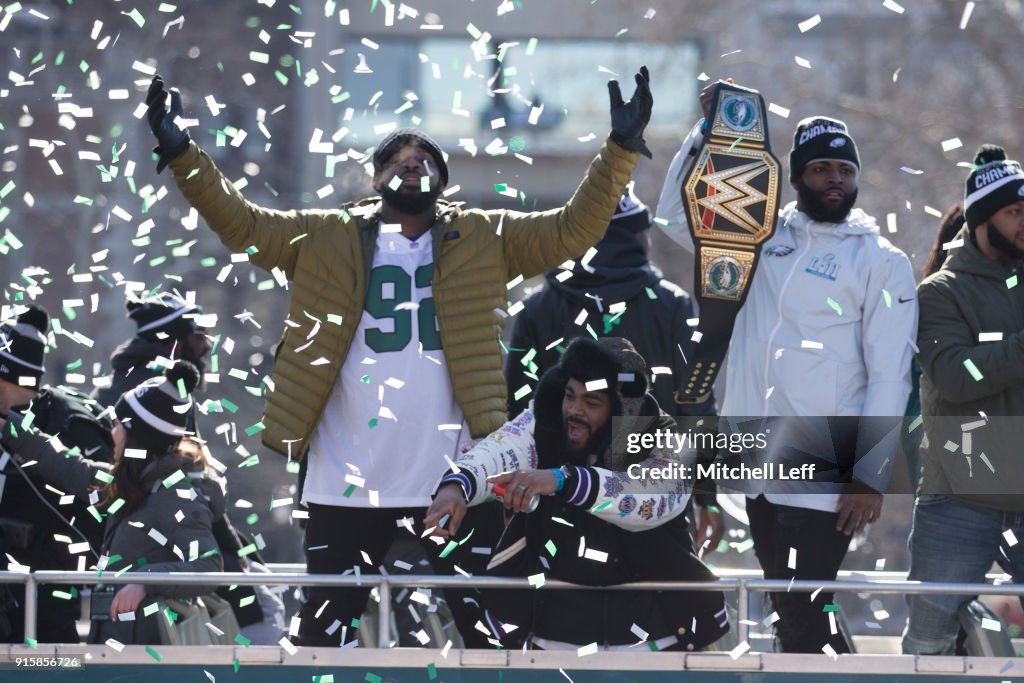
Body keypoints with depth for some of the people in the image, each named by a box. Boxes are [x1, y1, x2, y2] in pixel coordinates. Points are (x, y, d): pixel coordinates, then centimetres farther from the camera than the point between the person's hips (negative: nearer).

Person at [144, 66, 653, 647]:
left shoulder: (482, 241, 8)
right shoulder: (330, 240, 7)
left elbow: (572, 230, 4)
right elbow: (241, 223, 5)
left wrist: (621, 150, -6)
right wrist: (181, 153, -5)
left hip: (459, 483, 0)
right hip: (347, 486, 0)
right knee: (323, 630, 7)